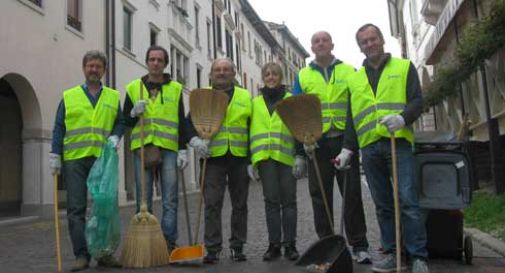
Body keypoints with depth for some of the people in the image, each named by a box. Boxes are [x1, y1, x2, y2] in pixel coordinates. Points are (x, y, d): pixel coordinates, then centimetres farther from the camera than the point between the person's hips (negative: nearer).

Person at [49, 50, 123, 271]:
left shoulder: (113, 97, 14)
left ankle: (105, 253, 11)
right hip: (74, 160, -1)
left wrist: (115, 137, -5)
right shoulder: (69, 96, 10)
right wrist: (55, 156, 0)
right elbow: (59, 128, 8)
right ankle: (81, 255, 5)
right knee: (76, 209, -1)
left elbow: (120, 123, 16)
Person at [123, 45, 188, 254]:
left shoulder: (175, 88, 10)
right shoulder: (133, 87, 11)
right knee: (143, 201, 3)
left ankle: (169, 242, 8)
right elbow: (125, 122, 14)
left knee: (170, 200, 0)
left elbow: (182, 122, 8)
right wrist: (134, 113, -8)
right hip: (141, 148, 1)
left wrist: (183, 150, -1)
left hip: (168, 149, 0)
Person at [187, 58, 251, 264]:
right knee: (212, 204, -3)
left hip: (239, 157, 1)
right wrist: (195, 140, -16)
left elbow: (252, 129, 10)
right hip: (213, 157, -1)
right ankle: (212, 248, 5)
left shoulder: (245, 97, 11)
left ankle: (237, 246, 19)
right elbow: (190, 124, 6)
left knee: (239, 204, 8)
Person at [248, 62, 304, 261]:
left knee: (288, 200, 2)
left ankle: (290, 244, 10)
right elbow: (251, 131, 13)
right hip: (265, 156, 2)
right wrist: (251, 160, 6)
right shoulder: (256, 103, 15)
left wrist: (301, 155, -6)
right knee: (271, 200, 3)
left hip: (287, 155, -2)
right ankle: (274, 244, 10)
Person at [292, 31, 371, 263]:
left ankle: (359, 245, 10)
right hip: (317, 142, 1)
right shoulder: (303, 76, 10)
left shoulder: (349, 72, 9)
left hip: (344, 140, -1)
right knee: (320, 196, 6)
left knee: (352, 193, 1)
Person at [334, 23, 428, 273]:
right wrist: (347, 148, 12)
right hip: (369, 147, 4)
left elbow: (417, 101, 1)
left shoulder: (404, 67, 11)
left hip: (398, 142, -3)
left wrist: (403, 118, -19)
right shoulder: (355, 79, 20)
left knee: (408, 201, -8)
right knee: (383, 205, 6)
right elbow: (351, 119, 20)